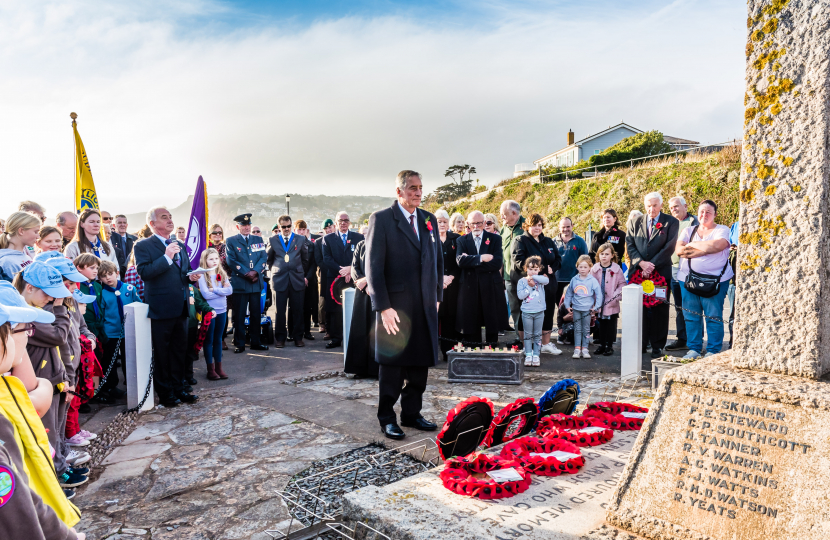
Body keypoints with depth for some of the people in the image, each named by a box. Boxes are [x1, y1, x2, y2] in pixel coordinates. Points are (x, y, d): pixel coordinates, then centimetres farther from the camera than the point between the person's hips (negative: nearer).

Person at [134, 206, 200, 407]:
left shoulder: (179, 246, 16)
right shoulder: (143, 246, -6)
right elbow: (144, 272, -19)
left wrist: (191, 276, 1)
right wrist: (167, 257, -23)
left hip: (181, 307, 7)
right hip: (161, 308, -7)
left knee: (179, 350, 14)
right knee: (161, 353, 5)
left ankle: (178, 388, 26)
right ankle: (164, 393, 15)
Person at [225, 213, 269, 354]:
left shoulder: (258, 240, 13)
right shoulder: (231, 241, 4)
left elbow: (263, 258, 5)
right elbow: (231, 261, -5)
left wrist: (255, 271, -12)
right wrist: (246, 273, -14)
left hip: (256, 283, 3)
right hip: (239, 283, -3)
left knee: (256, 314, 8)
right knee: (239, 315, 1)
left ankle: (255, 342, 17)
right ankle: (239, 344, 9)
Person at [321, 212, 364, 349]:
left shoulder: (359, 237, 9)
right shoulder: (328, 238, 10)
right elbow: (327, 259, 0)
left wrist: (351, 269, -16)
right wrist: (341, 270, -13)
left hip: (353, 278, 0)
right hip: (334, 279, 1)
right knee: (334, 310, 0)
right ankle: (336, 338, 9)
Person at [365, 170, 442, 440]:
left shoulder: (429, 220, 12)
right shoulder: (381, 219, -6)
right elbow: (373, 266, -10)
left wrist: (437, 296, 10)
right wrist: (383, 306, -16)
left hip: (425, 306, 5)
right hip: (395, 307, -5)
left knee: (420, 363, 12)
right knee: (392, 365, 5)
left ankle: (412, 413, 27)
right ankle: (387, 419, 20)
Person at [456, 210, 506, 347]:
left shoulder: (495, 239, 6)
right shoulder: (462, 241, 9)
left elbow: (497, 263, -9)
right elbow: (460, 261, -9)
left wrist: (471, 261, -10)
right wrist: (481, 258, -16)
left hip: (491, 288, 0)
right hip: (469, 288, 0)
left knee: (492, 325, 6)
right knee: (470, 326, 3)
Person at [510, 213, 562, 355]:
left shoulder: (548, 242, 18)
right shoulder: (520, 241, -1)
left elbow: (558, 259, 14)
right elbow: (518, 261, -14)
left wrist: (551, 269, -9)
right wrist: (542, 269, -17)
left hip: (548, 284, 6)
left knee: (548, 313, 10)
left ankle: (546, 344, 21)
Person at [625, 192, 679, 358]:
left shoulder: (670, 223, 3)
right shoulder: (636, 222, 11)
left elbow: (669, 247, -6)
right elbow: (629, 244, 4)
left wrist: (652, 264, -12)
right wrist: (641, 262, -10)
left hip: (661, 272, -2)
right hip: (639, 272, 2)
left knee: (659, 310, 3)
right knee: (639, 308, 3)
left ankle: (657, 346, 11)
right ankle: (640, 344, 12)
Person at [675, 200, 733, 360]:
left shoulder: (722, 230, 5)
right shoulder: (688, 231, 16)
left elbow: (717, 245, -16)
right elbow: (679, 250, 0)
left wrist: (692, 245, -4)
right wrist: (706, 249, -8)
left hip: (715, 279, -3)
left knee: (713, 315, -3)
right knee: (691, 315, 4)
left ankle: (713, 350, 7)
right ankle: (694, 349, 14)